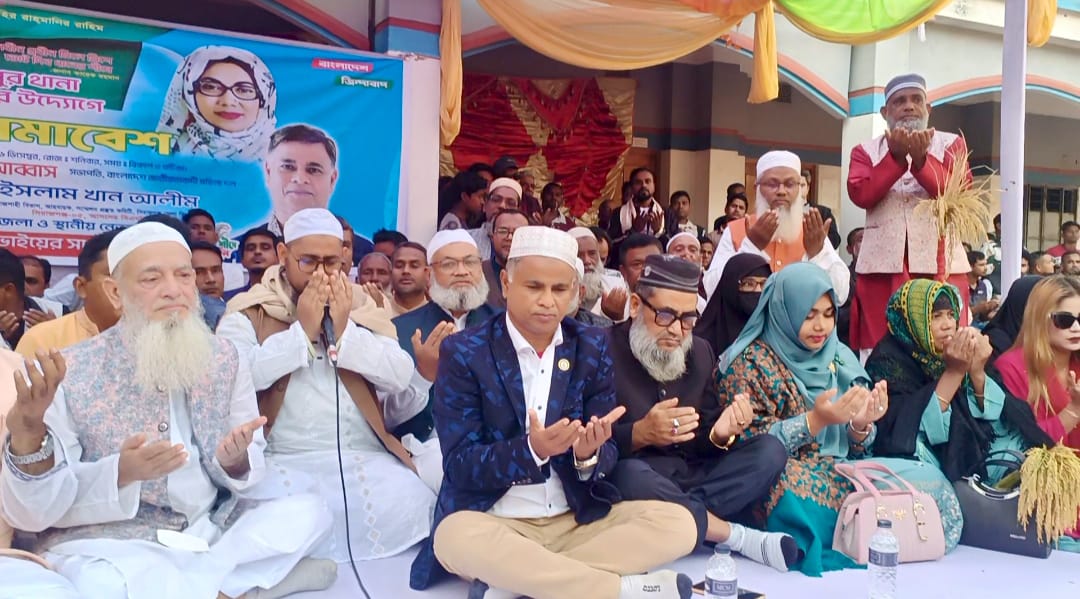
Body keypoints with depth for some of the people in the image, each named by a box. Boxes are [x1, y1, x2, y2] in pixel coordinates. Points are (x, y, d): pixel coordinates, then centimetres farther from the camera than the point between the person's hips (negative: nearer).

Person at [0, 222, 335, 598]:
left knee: (307, 512, -17)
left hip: (208, 530, 4)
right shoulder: (73, 373, -9)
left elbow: (249, 473, 5)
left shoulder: (223, 359, 2)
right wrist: (120, 472, -30)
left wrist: (234, 461, -19)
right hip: (105, 544, -4)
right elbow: (32, 511, -11)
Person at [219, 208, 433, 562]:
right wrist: (301, 330, -13)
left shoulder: (360, 305, 13)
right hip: (282, 461, -2)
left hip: (364, 458, 3)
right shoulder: (248, 310, 4)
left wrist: (345, 332, -9)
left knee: (413, 507, -22)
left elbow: (400, 376, 1)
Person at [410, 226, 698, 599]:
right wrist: (530, 450, -29)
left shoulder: (593, 349, 3)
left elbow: (609, 454, 2)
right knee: (457, 537, -36)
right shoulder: (463, 353, -6)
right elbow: (459, 465, -11)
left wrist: (588, 453, -23)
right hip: (493, 523, -3)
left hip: (578, 520, 4)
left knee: (679, 524, -17)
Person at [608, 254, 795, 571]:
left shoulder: (700, 352, 9)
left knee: (770, 450, -12)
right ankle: (739, 536, -20)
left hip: (693, 473, 6)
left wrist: (719, 435, -15)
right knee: (631, 476, -39)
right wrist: (639, 434, -30)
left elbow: (704, 444, 10)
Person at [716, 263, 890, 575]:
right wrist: (815, 420, -21)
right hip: (782, 479, -5)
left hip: (841, 473, 5)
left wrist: (860, 426, -11)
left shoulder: (839, 359, 11)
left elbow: (851, 449, 13)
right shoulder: (752, 362, -5)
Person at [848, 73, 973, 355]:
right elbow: (860, 194, -6)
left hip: (940, 261, 0)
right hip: (883, 262, 0)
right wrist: (896, 157, -14)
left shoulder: (950, 143, 11)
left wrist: (921, 159, -17)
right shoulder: (866, 150, 12)